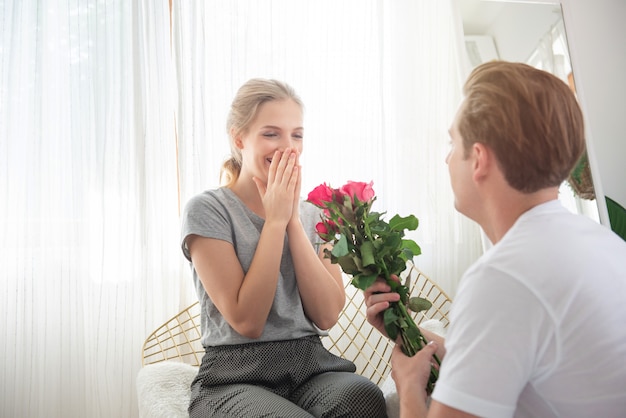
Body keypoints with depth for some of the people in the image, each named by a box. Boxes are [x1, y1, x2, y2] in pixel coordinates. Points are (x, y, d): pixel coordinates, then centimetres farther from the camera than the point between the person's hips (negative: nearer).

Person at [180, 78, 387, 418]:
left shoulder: (313, 214, 10)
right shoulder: (206, 210, -5)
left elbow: (327, 315, -3)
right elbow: (247, 321, -14)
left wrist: (294, 219, -8)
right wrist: (275, 218, -12)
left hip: (310, 364, 4)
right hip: (236, 377, -4)